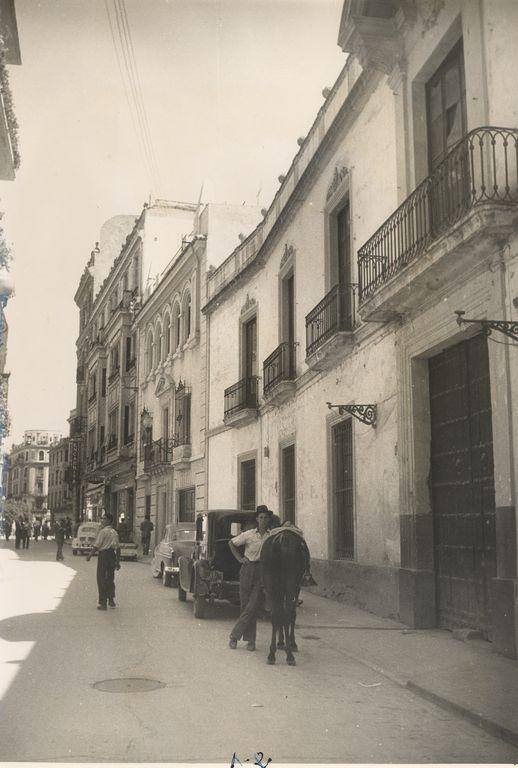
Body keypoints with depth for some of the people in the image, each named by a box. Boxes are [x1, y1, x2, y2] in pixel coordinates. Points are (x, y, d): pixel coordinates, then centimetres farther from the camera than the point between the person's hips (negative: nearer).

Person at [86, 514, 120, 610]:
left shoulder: (103, 531, -11)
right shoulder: (114, 532, 12)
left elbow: (97, 545, -14)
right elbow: (118, 547, 13)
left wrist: (89, 555, -6)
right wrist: (118, 561, 17)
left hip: (103, 555, -7)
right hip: (112, 555, 7)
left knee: (101, 580, 0)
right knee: (110, 579, 16)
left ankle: (103, 603, 0)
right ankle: (111, 601, 21)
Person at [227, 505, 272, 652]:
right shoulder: (249, 534, 2)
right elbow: (231, 543, 13)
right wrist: (239, 558, 5)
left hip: (263, 573, -1)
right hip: (248, 570, 1)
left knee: (252, 607, -7)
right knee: (245, 605, 5)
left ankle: (234, 635, 5)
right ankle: (250, 639, 17)